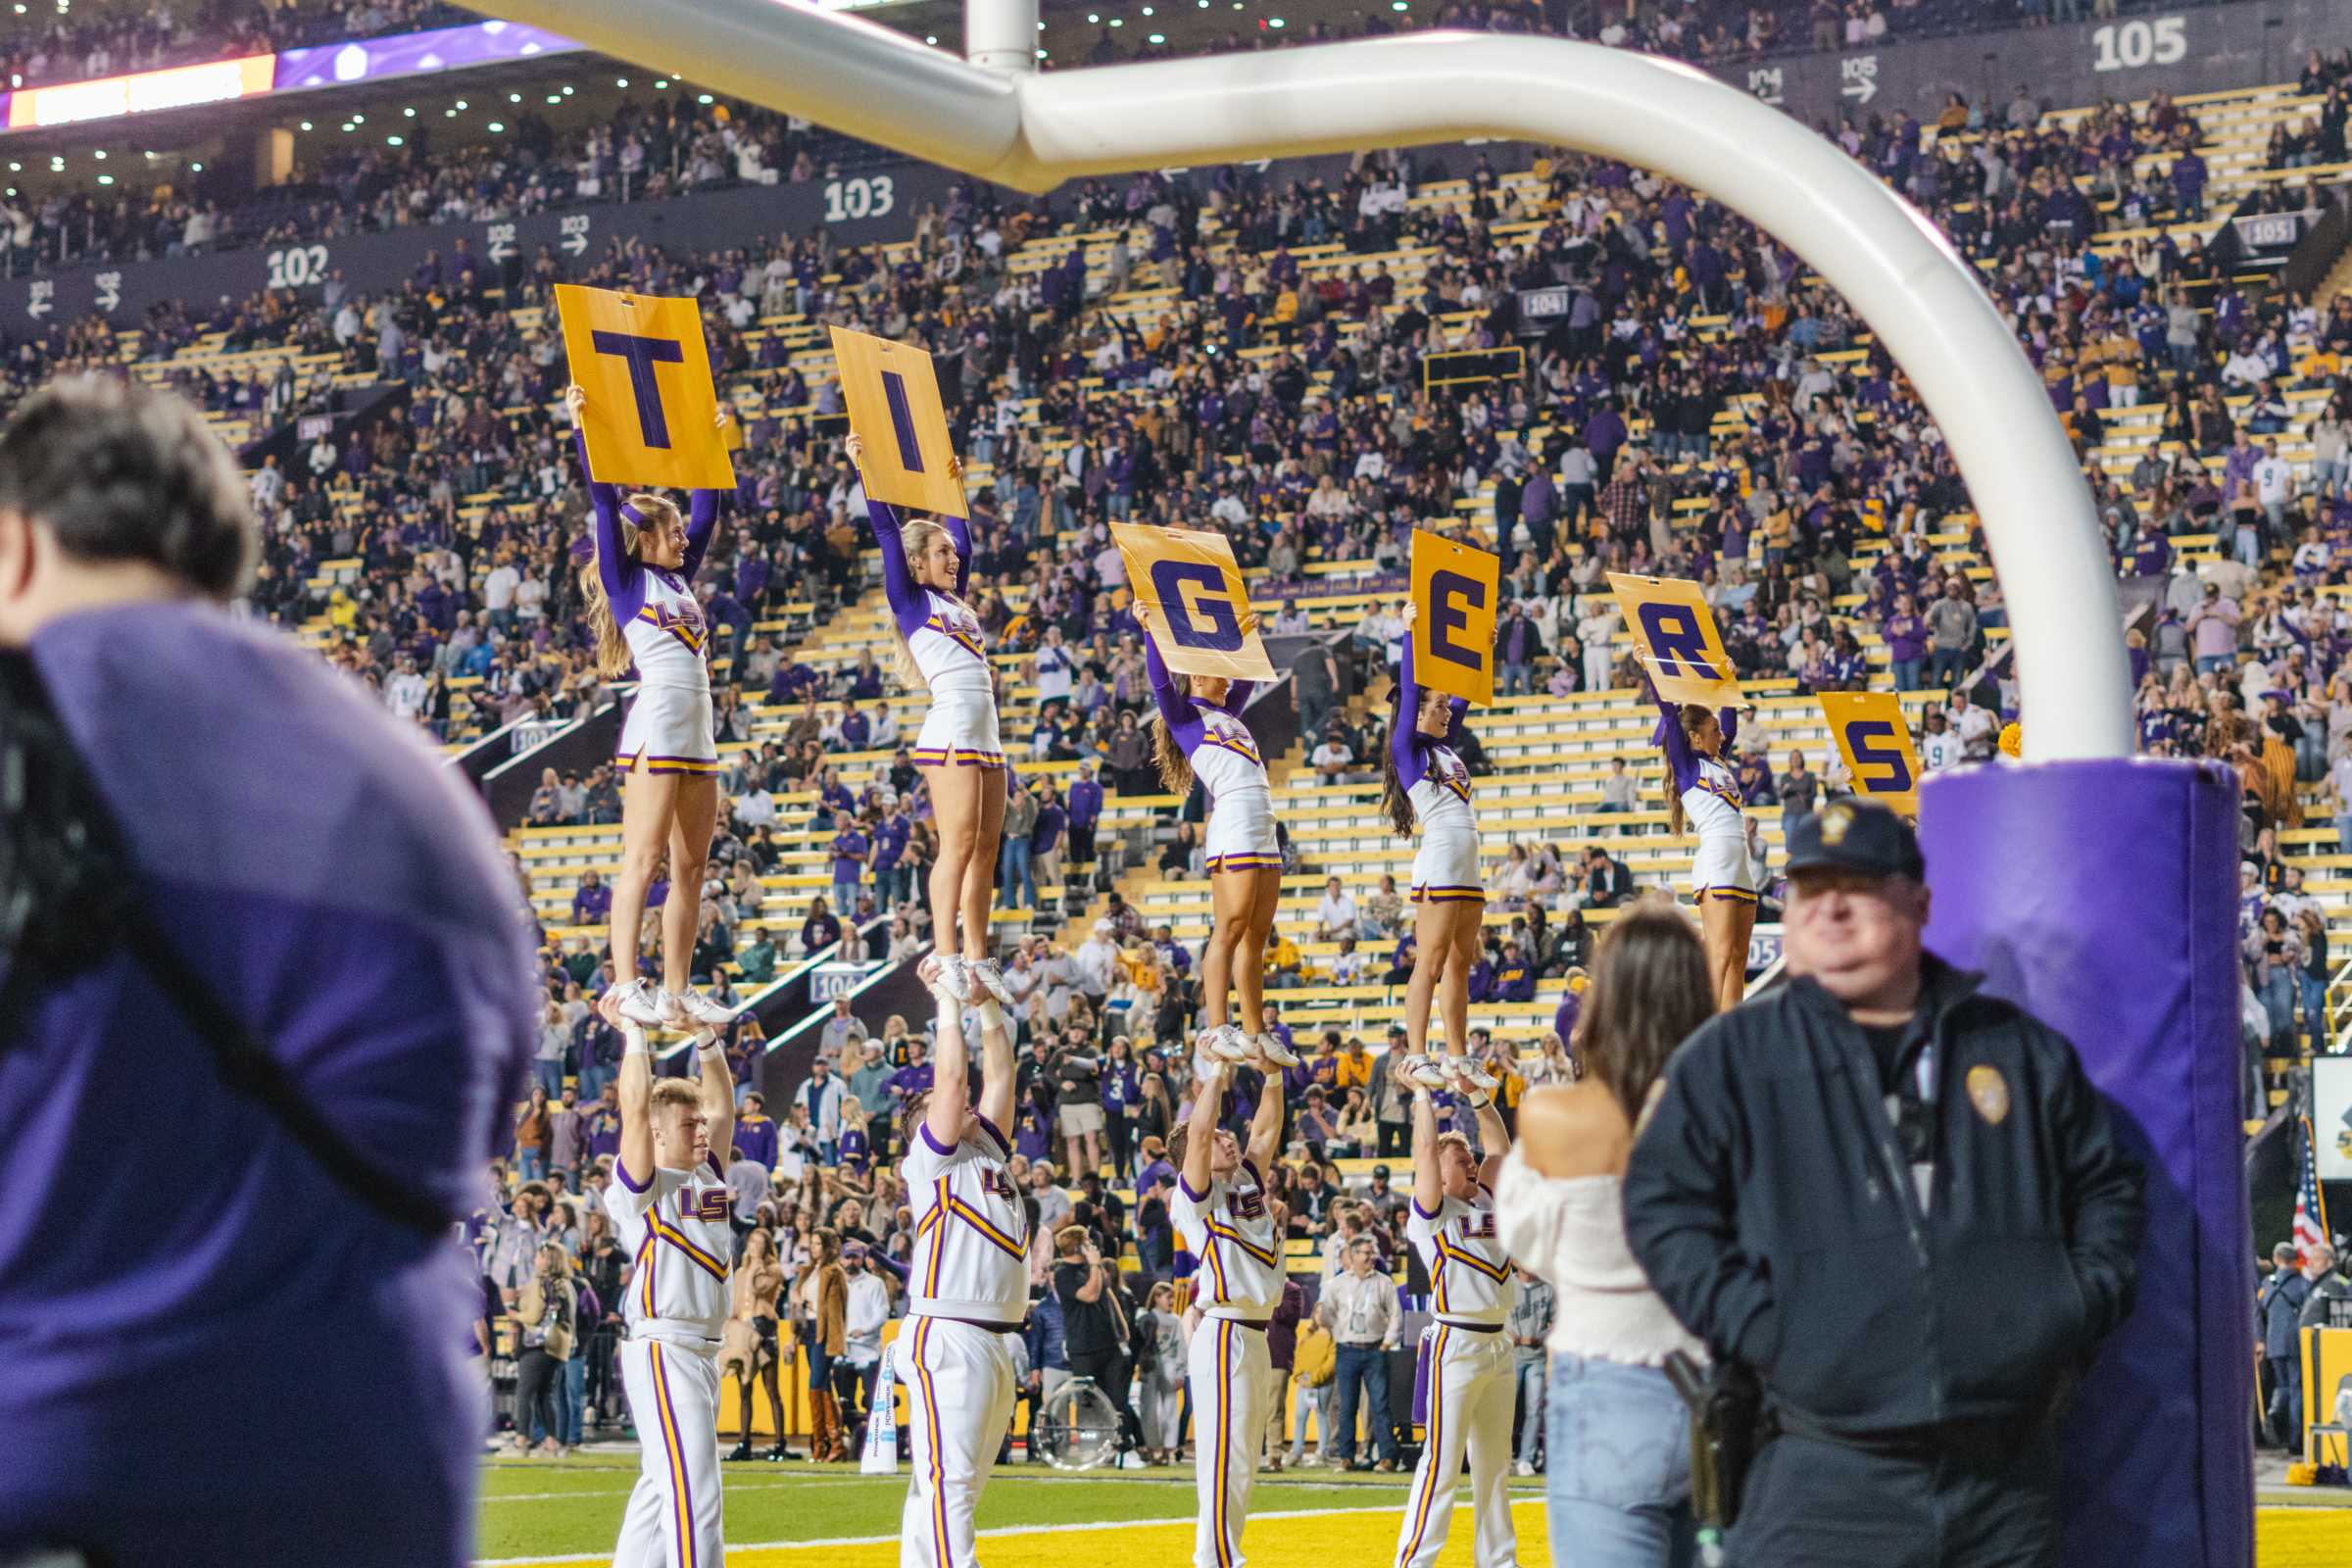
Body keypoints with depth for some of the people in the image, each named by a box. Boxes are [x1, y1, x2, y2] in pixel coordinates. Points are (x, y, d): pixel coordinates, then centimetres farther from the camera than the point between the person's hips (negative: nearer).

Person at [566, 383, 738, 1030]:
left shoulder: (678, 580, 19)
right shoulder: (627, 581, 0)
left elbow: (708, 508, 27)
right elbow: (605, 500, -7)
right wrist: (583, 427, -10)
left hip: (698, 731, 8)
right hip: (655, 727, -8)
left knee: (691, 866, 6)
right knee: (642, 860, -10)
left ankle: (677, 992, 9)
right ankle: (627, 988, -11)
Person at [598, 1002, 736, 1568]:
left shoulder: (707, 1175, 15)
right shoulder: (641, 1186, -6)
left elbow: (722, 1103, 19)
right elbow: (635, 1107, -16)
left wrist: (707, 1038, 10)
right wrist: (633, 1034, -9)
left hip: (705, 1350, 9)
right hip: (662, 1350, -9)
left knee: (663, 1484, 13)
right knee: (694, 1494, -14)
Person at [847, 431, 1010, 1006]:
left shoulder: (954, 602, 20)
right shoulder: (911, 602, 2)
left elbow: (961, 538, 34)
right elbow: (888, 534, -4)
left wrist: (954, 487, 37)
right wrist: (864, 472, -5)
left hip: (985, 736, 8)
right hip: (950, 733, -8)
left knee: (985, 849, 5)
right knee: (958, 846, -12)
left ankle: (977, 959, 6)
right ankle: (947, 959, -11)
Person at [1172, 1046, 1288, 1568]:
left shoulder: (1247, 1181, 15)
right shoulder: (1196, 1193, -5)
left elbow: (1267, 1130, 18)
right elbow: (1198, 1128, -18)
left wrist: (1273, 1075, 6)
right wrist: (1216, 1072, -12)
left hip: (1257, 1338, 8)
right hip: (1223, 1335, -8)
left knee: (1243, 1461, 10)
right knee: (1224, 1455, -10)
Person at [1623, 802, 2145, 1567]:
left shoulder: (2025, 1052, 12)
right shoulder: (1730, 1059, 4)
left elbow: (2108, 1188, 21)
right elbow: (1664, 1208, 1)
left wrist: (2081, 1310, 6)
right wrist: (1758, 1330, -10)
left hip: (2009, 1476, 3)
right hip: (1827, 1482, -3)